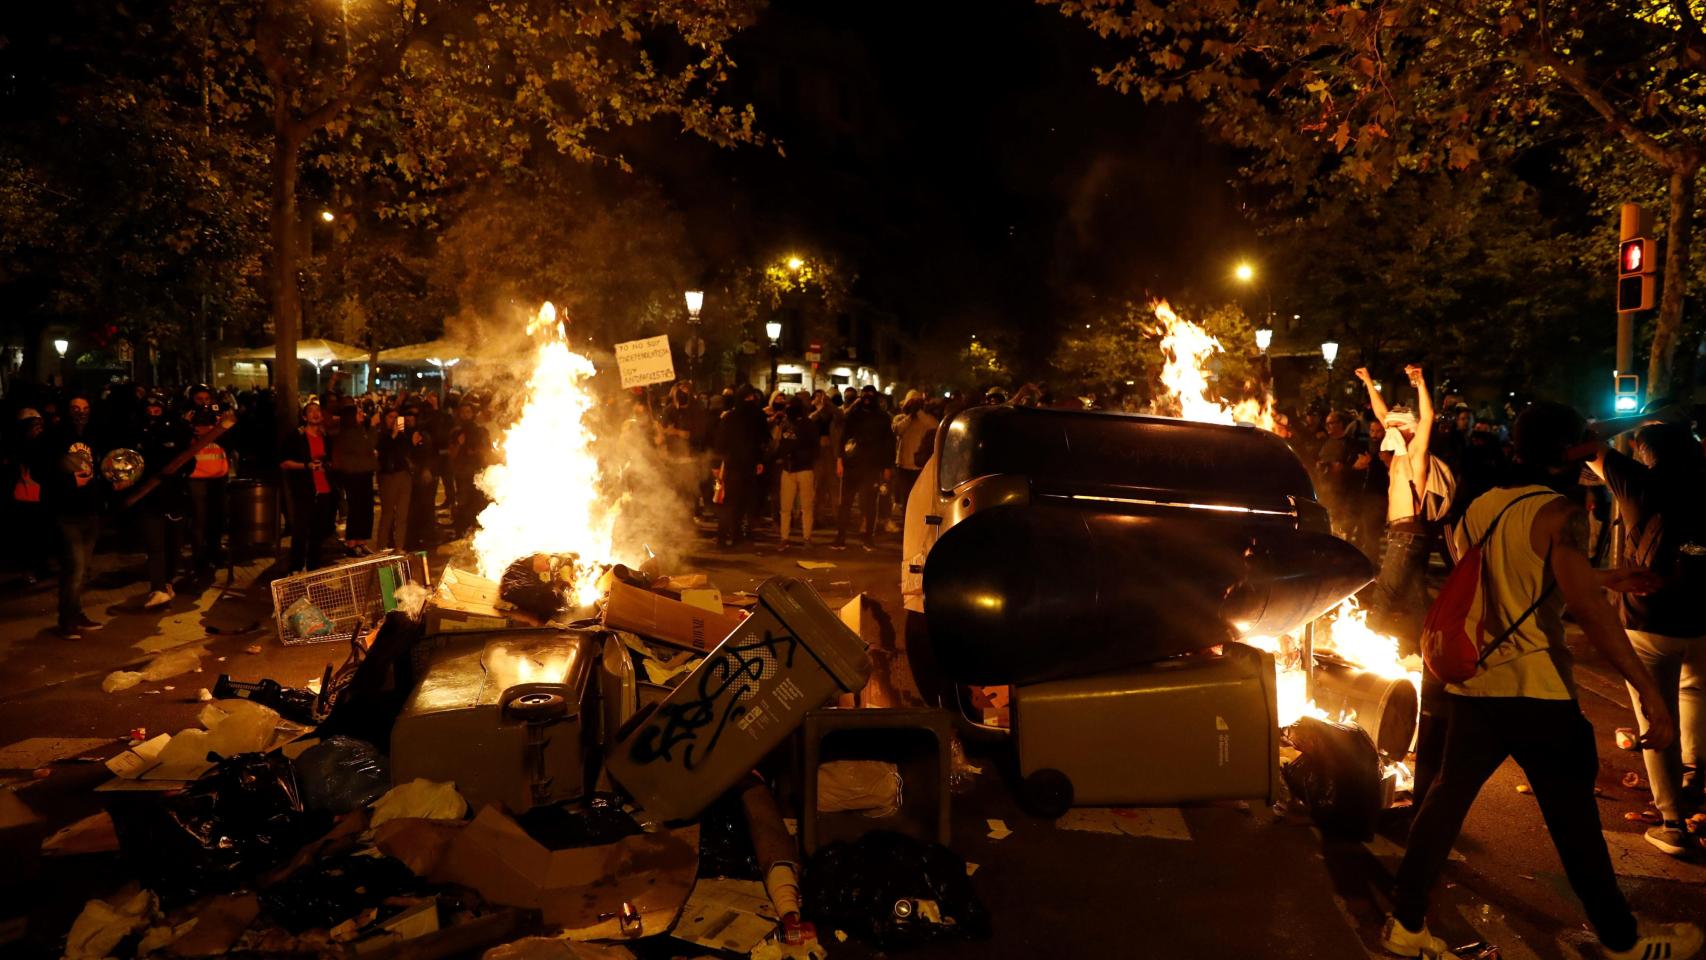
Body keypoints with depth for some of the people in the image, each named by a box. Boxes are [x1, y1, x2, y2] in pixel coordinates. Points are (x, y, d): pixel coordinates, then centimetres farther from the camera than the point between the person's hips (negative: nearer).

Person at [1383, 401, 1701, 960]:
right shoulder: (1558, 513, -13)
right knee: (1573, 816, 8)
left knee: (1447, 797, 10)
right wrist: (1648, 690, -25)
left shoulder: (1478, 509, 10)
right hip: (1535, 689, -6)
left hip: (1473, 682, 6)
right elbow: (1586, 606, -25)